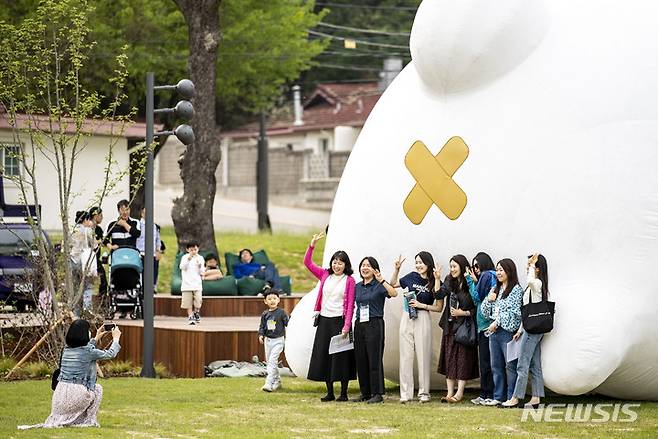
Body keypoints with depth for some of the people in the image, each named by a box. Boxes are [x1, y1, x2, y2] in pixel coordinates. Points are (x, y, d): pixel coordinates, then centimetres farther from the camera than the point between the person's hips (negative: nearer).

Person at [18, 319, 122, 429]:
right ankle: (90, 421, 18)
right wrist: (116, 338, 24)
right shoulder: (89, 352, -8)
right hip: (76, 394, -6)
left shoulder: (67, 349, 11)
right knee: (97, 389, 22)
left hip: (59, 394, 6)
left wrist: (96, 339, 41)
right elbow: (110, 354, 8)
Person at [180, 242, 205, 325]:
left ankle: (197, 313, 22)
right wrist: (188, 259, -27)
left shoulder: (200, 258, 5)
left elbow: (202, 273, 4)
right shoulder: (185, 257, 0)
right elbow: (182, 267, -15)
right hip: (187, 284, -1)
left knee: (198, 302, -3)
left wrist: (200, 266, -17)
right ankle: (190, 317, 7)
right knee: (188, 302, -1)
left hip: (197, 284, 1)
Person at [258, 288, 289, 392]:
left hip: (279, 340, -5)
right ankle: (277, 382, 27)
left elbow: (288, 324, -3)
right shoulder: (265, 314, 6)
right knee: (269, 361, 11)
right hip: (268, 340, 5)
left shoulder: (281, 312, -5)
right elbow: (262, 326, 9)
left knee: (272, 360, -17)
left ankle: (269, 383, -20)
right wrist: (261, 335, -8)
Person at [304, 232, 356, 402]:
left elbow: (350, 305, -7)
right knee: (324, 355, 5)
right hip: (324, 320, 4)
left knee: (341, 356, -3)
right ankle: (330, 392, 11)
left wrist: (346, 326, -16)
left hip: (340, 320, -4)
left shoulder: (349, 280, -2)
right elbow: (307, 262, 8)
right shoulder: (325, 275, 9)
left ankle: (343, 392, 4)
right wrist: (312, 245, -5)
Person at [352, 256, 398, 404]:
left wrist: (381, 280, -30)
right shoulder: (357, 287, 13)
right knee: (360, 359, 7)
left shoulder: (379, 286, -5)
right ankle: (365, 393, 15)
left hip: (374, 324, -6)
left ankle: (377, 393, -2)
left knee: (374, 359, -6)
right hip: (359, 324, 6)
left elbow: (394, 293, -24)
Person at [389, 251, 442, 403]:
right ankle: (405, 393, 6)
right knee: (405, 356, 3)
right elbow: (393, 284, 18)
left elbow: (438, 308, -3)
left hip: (423, 319, -3)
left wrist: (421, 305, -12)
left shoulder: (434, 283, -2)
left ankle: (424, 393, 7)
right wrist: (396, 269, 6)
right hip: (407, 318, 3)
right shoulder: (412, 277, 5)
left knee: (423, 356, 0)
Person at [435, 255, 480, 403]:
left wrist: (463, 313, -15)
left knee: (463, 358, -2)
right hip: (450, 326, 5)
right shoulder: (449, 281, 6)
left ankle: (459, 393, -1)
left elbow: (477, 308, -7)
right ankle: (450, 392, 9)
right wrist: (437, 280, -19)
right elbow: (438, 295, -8)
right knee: (449, 358, 5)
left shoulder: (470, 285, -9)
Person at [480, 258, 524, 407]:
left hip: (508, 332, -8)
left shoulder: (516, 290, -4)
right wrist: (489, 300, -1)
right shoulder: (495, 289, 18)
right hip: (494, 332, 8)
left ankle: (512, 397, -4)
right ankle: (498, 397, 14)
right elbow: (484, 311, 17)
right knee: (496, 366, 9)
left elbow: (514, 312, -13)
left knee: (511, 365, -6)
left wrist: (497, 322, -12)